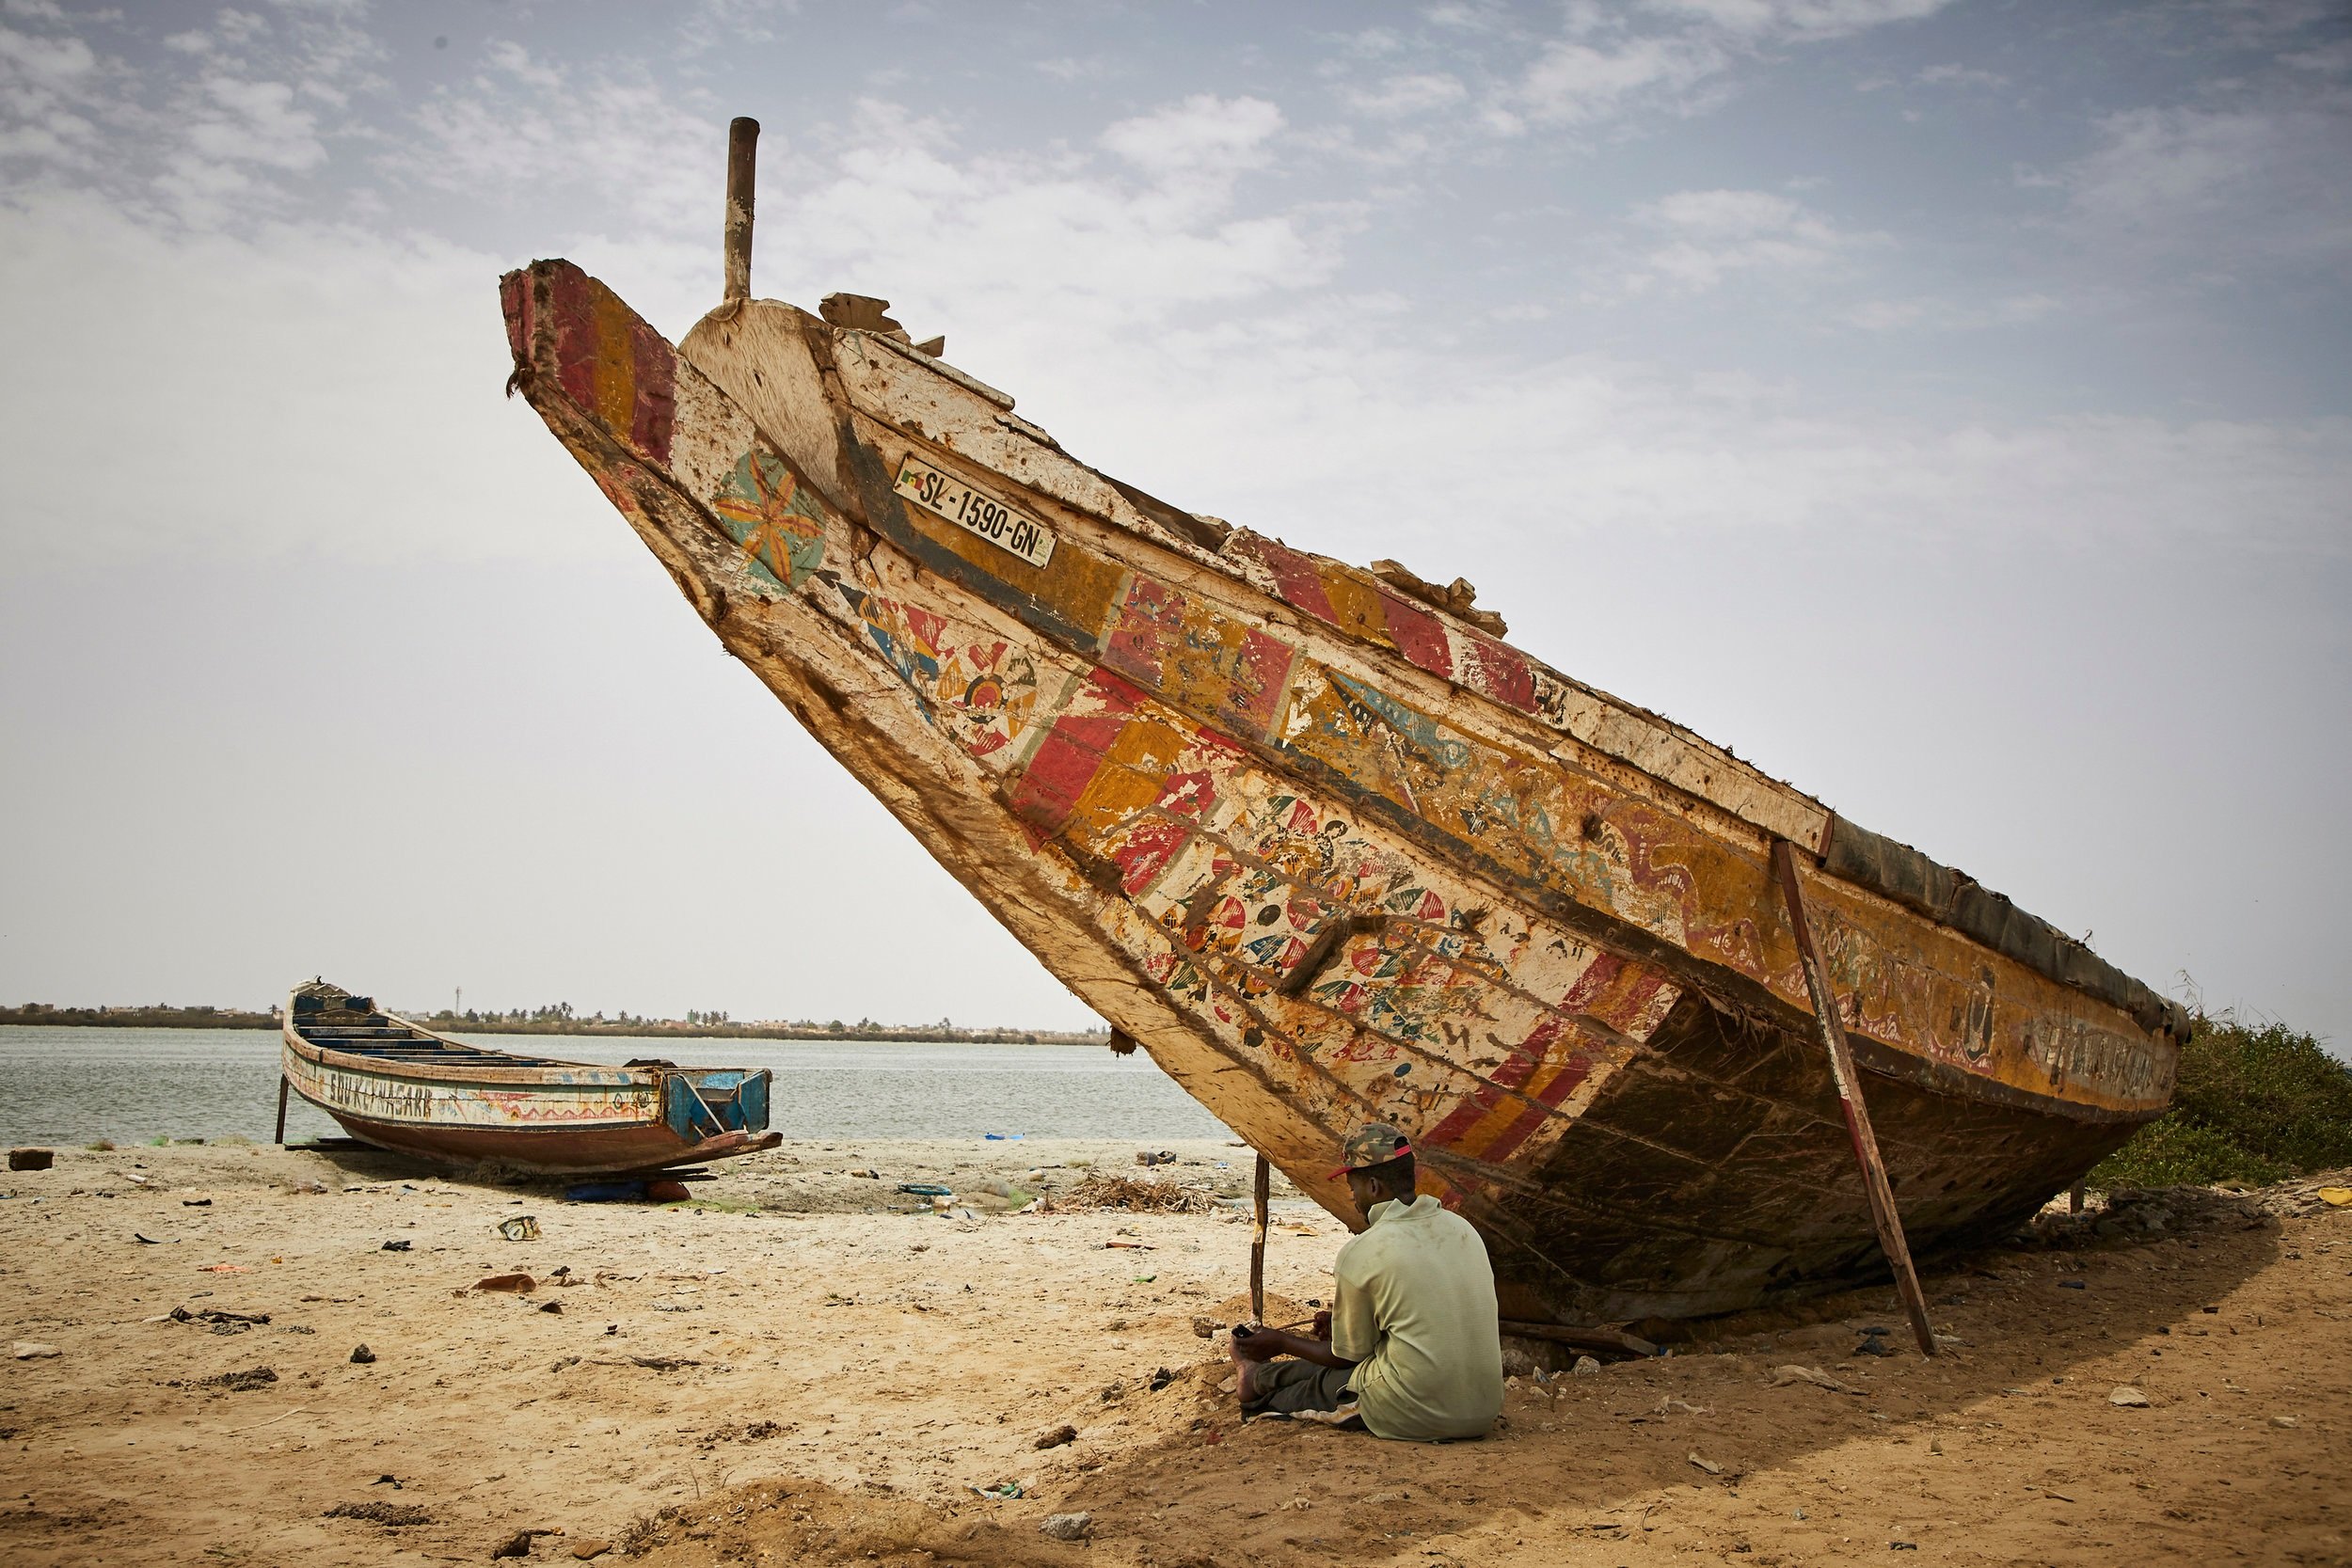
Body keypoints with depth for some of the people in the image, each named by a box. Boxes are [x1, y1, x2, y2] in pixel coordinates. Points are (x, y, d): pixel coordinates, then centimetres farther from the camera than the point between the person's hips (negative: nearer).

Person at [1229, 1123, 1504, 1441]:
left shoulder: (1360, 1254, -13)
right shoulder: (1462, 1228, 6)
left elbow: (1349, 1356, 1)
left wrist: (1281, 1344, 18)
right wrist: (1344, 1323, 33)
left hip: (1414, 1419, -6)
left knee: (1325, 1380, 22)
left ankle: (1257, 1379, 49)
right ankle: (1263, 1376, 48)